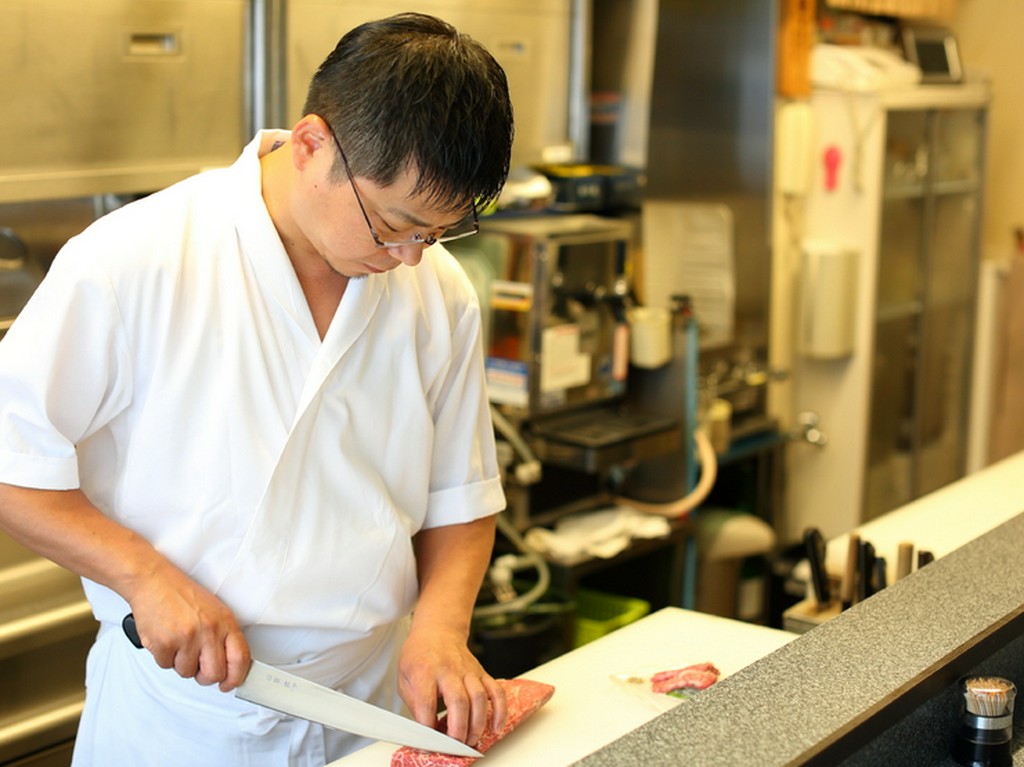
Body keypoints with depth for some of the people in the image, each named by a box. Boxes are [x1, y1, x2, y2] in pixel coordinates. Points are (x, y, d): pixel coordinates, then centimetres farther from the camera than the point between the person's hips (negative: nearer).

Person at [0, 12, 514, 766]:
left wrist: (440, 623, -11)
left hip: (371, 702, 4)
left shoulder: (442, 295, -4)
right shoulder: (134, 261, -18)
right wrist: (146, 575, -22)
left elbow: (460, 497, 6)